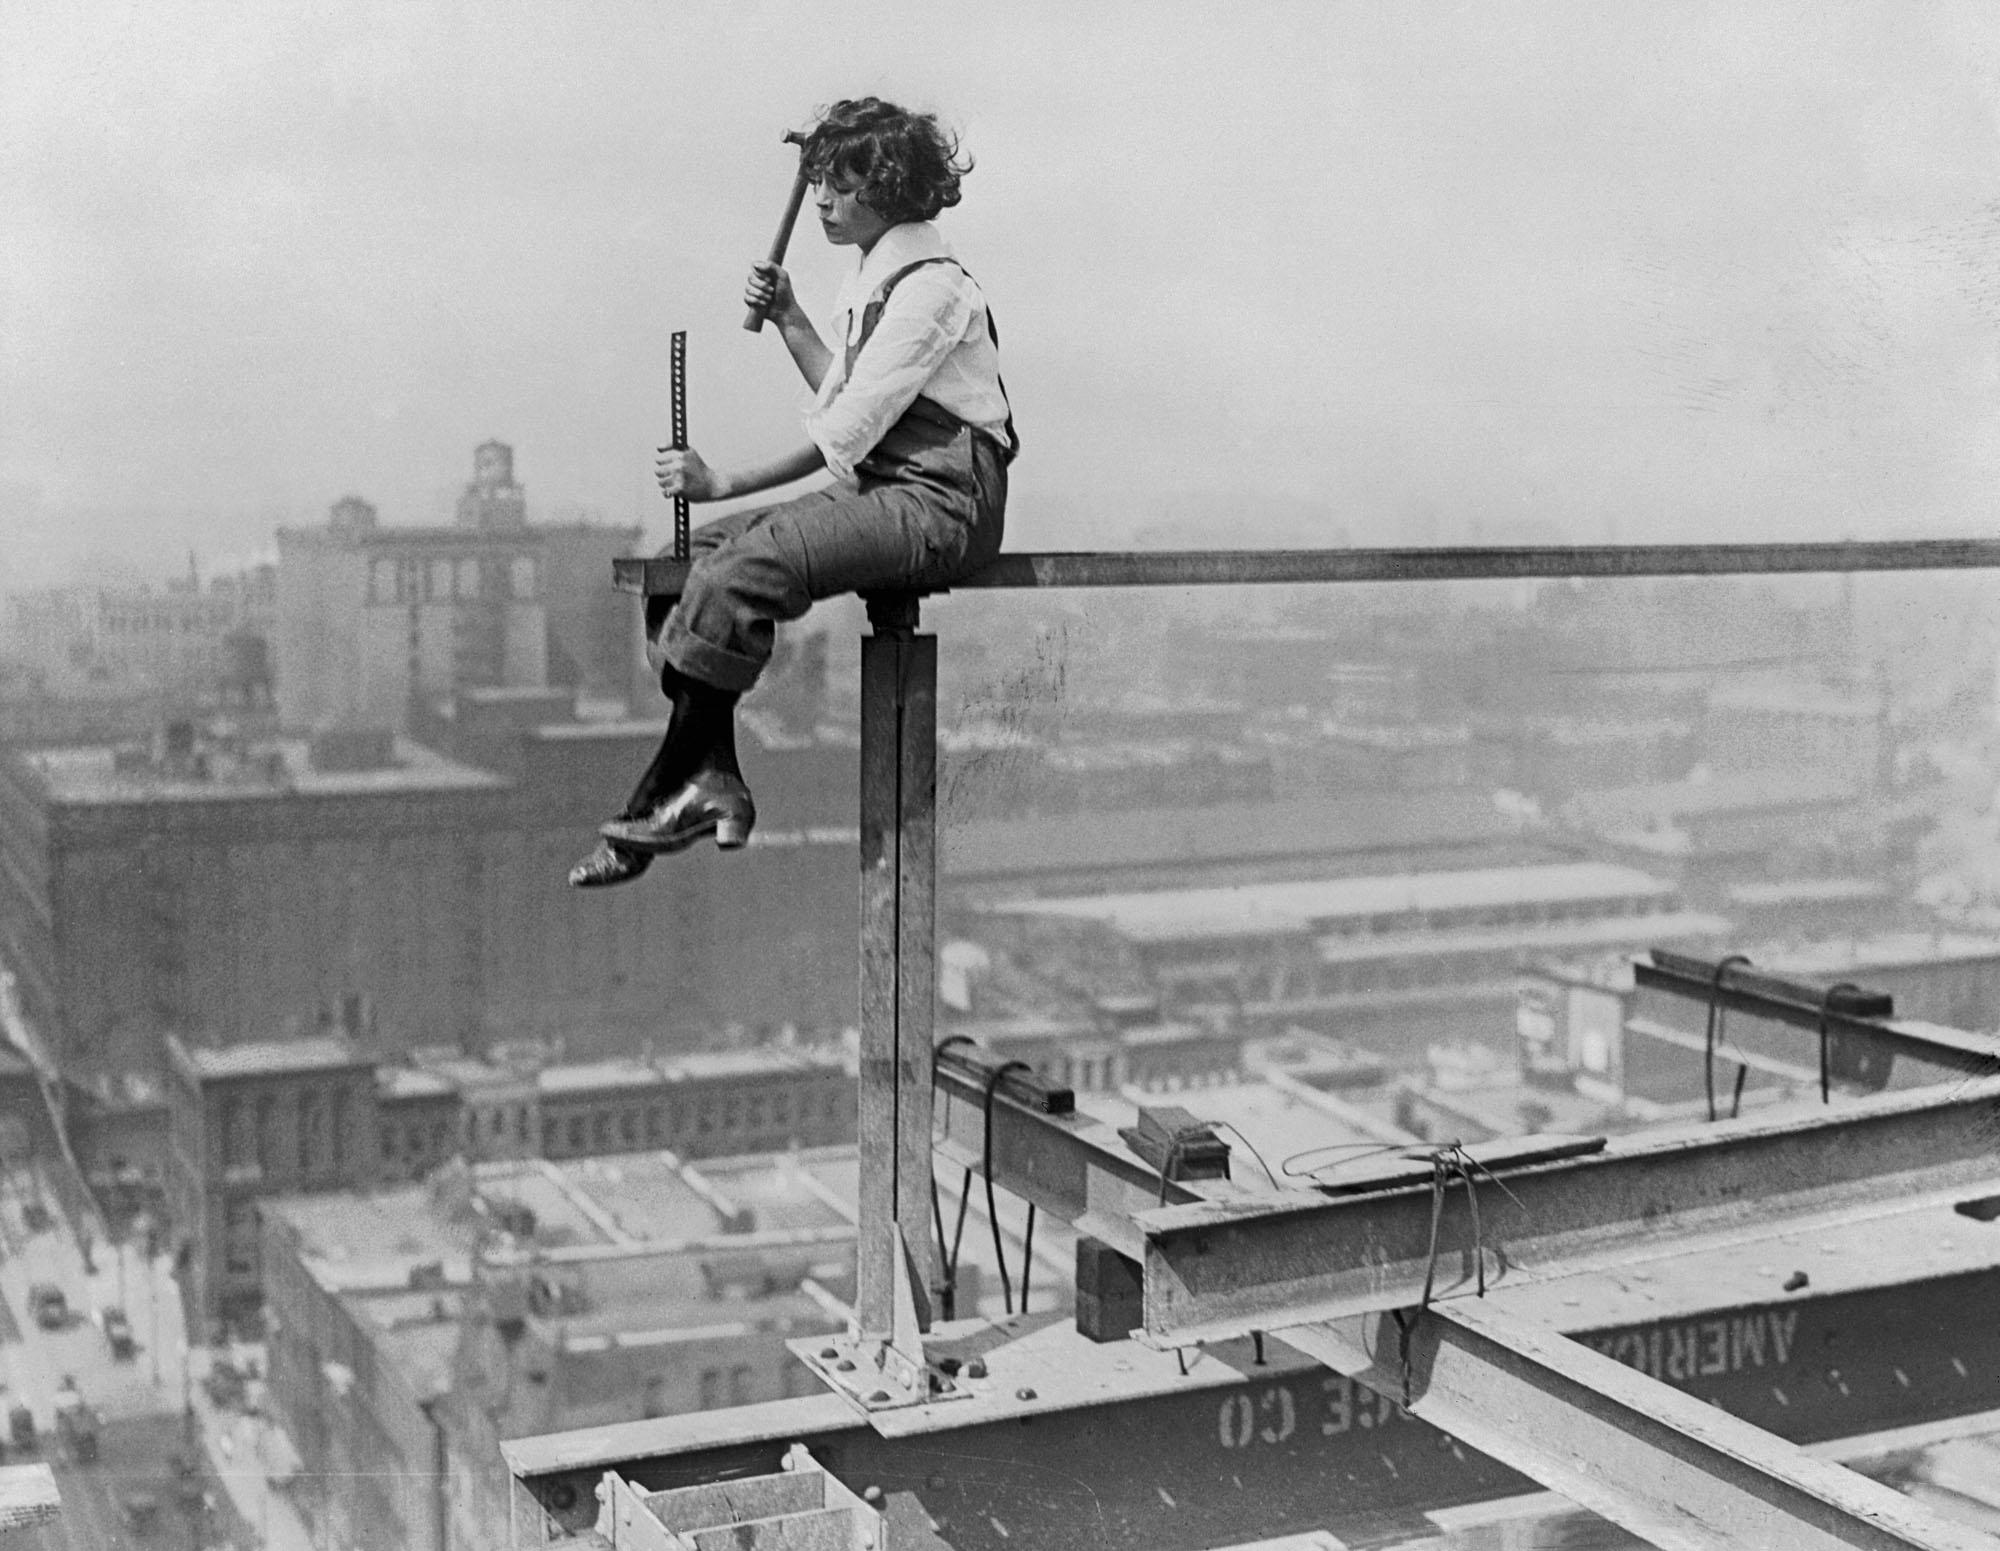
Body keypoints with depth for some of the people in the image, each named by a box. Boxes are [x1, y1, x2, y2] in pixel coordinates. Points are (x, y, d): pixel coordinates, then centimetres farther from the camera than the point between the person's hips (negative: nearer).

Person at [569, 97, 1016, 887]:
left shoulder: (930, 285, -14)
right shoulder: (870, 275, 17)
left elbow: (845, 429, -20)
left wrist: (724, 483, -21)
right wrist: (788, 318, 14)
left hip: (940, 502, -10)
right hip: (878, 489, 10)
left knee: (743, 568, -28)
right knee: (690, 555, 0)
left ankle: (672, 787, -18)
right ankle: (714, 775, -7)